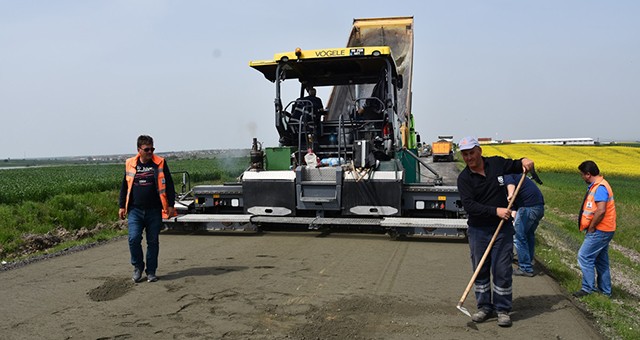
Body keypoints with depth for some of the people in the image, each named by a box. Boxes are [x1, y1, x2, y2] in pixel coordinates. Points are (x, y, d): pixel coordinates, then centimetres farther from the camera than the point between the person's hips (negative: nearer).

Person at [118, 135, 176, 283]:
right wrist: (122, 206, 12)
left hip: (154, 211, -1)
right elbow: (125, 186, 15)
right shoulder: (130, 164, 7)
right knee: (134, 239, -9)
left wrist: (171, 205, -3)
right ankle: (138, 267, 14)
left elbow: (169, 185, 2)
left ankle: (151, 271, 19)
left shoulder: (160, 163, 1)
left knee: (153, 242, 6)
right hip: (135, 211, 1)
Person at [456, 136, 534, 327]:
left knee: (502, 270, 1)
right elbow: (469, 205, -18)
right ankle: (484, 307, 25)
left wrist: (524, 161, -3)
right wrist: (495, 211, -26)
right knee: (480, 270, 9)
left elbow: (515, 166, 21)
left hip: (502, 228, 0)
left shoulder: (497, 164, 0)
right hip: (478, 230, 0)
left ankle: (503, 309, 15)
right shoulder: (464, 178, -7)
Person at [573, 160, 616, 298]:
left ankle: (588, 288, 2)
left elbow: (601, 211, -29)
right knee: (601, 260, 17)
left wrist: (591, 227, -18)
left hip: (600, 231, -10)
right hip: (603, 230, 10)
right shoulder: (596, 186, 12)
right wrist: (591, 227, 8)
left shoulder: (600, 187, -21)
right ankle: (605, 290, 27)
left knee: (584, 256, -6)